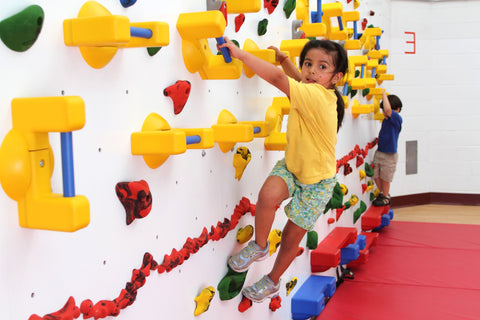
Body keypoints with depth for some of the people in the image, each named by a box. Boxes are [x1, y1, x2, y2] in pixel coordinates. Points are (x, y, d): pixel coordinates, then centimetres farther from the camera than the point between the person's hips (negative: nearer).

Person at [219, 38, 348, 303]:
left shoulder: (316, 96, -31)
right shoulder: (313, 92, -8)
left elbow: (278, 77, -43)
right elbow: (299, 79, 20)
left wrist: (240, 53, -41)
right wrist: (283, 59, 8)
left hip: (317, 181, -6)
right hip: (292, 167, 6)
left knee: (292, 236, 10)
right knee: (268, 194, -26)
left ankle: (272, 281, 35)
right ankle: (259, 246, -1)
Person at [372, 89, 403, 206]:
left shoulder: (397, 119, -17)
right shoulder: (386, 120, 5)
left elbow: (388, 110, -34)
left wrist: (384, 94, -26)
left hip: (389, 155, -7)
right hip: (379, 152, 7)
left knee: (385, 178, 6)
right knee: (376, 175, 12)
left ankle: (385, 197, 25)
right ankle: (382, 193, 32)